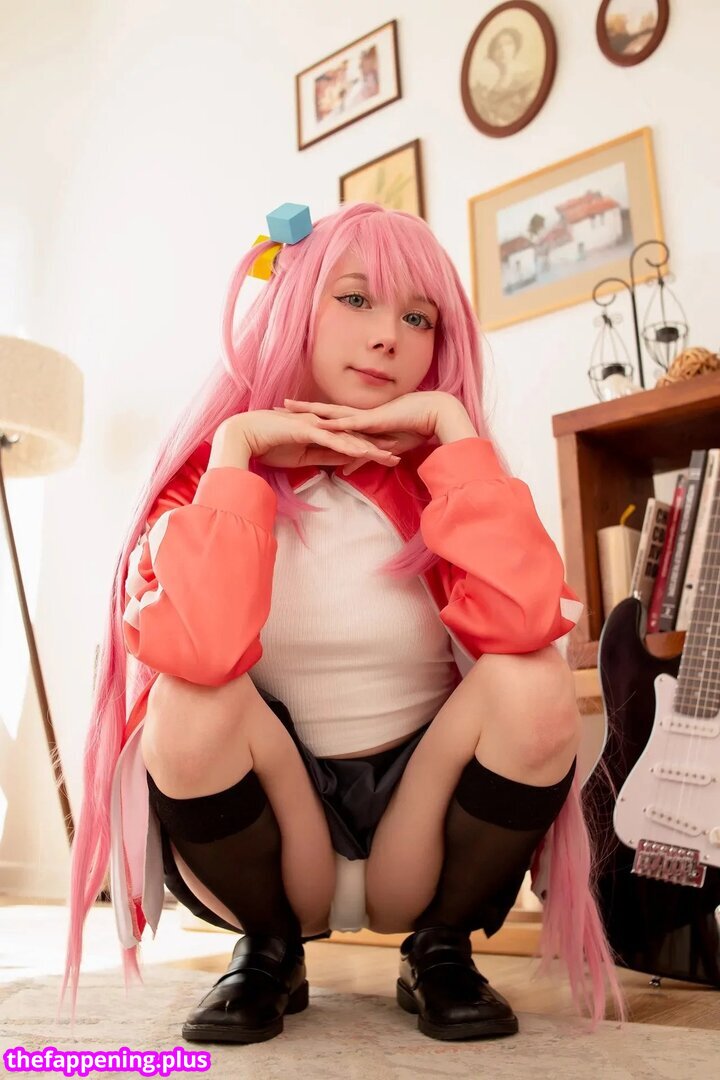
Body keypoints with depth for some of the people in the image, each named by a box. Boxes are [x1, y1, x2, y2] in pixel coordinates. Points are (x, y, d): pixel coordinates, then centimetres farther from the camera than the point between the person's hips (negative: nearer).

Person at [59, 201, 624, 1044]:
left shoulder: (440, 472, -6)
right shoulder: (211, 470, -9)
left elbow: (524, 623, -28)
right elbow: (198, 651, -31)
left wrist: (451, 427, -22)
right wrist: (236, 448, -23)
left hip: (421, 823, 1)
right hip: (265, 833, 0)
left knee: (534, 686, -25)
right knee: (192, 699, -29)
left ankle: (441, 953, 1)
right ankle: (267, 954, 0)